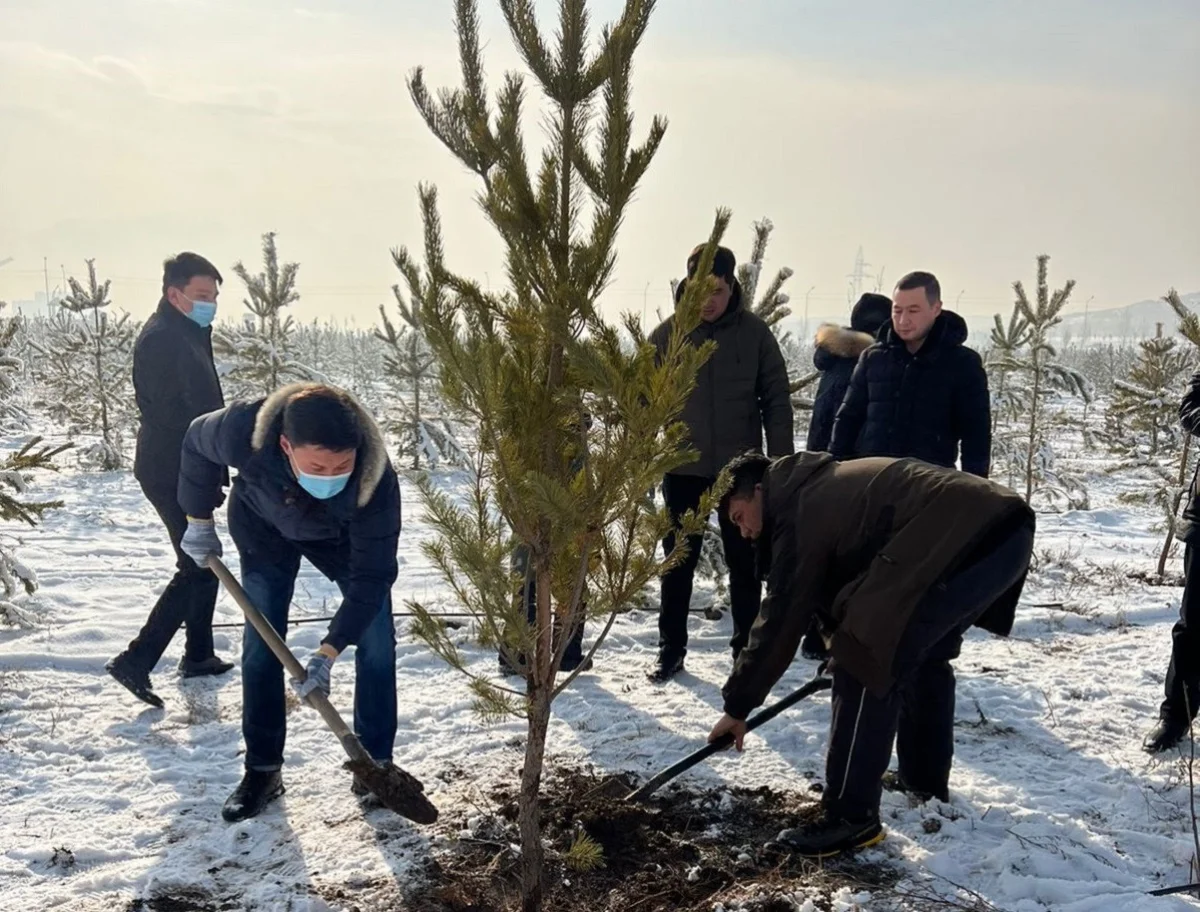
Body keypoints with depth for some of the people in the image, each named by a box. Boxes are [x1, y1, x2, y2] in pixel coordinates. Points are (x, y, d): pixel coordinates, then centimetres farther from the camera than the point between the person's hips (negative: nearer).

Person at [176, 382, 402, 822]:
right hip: (264, 525, 1)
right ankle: (262, 770, 10)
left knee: (376, 641, -6)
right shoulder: (245, 431, -42)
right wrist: (199, 521, -6)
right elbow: (197, 442, -15)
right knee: (261, 645, -3)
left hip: (342, 534, 0)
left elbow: (371, 576, -33)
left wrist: (328, 652, -38)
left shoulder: (377, 480, -43)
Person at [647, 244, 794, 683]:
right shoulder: (667, 333, -2)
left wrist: (782, 463, -5)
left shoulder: (755, 333, -3)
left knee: (745, 563, 9)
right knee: (679, 562, 8)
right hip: (683, 467, 1)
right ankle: (671, 649, 19)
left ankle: (748, 648, 22)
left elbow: (777, 400, 0)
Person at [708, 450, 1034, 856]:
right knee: (927, 654, 26)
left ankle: (850, 815, 1)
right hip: (1006, 526, 10)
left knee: (867, 658, -5)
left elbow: (781, 618, 0)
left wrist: (737, 705, 8)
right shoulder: (827, 488, 26)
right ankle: (926, 779, 39)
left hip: (965, 539, -10)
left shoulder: (800, 512, -1)